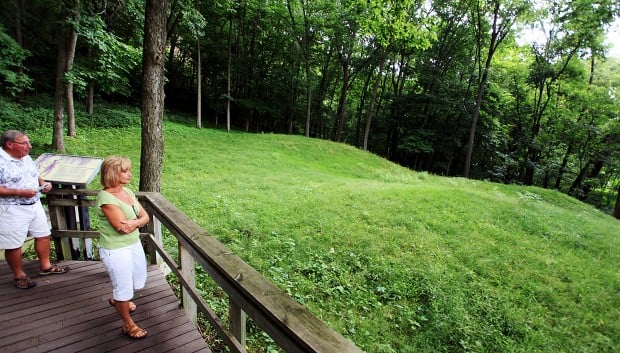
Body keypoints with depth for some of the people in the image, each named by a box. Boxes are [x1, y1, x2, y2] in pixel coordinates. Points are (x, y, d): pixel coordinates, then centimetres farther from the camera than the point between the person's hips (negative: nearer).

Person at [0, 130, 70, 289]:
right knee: (14, 244, 6)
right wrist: (19, 192, -27)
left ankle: (45, 266, 33)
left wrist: (43, 183, 0)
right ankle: (19, 276, 24)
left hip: (35, 205, 8)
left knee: (43, 235, 16)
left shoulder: (26, 158, 7)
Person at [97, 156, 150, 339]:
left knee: (138, 281, 24)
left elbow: (145, 216, 0)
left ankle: (117, 300, 55)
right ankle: (128, 325, 31)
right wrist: (139, 221, -10)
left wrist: (133, 223, -20)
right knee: (124, 286, 9)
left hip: (134, 244, 8)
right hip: (115, 250, -8)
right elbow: (122, 226, -26)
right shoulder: (106, 198, -22)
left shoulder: (127, 191, 2)